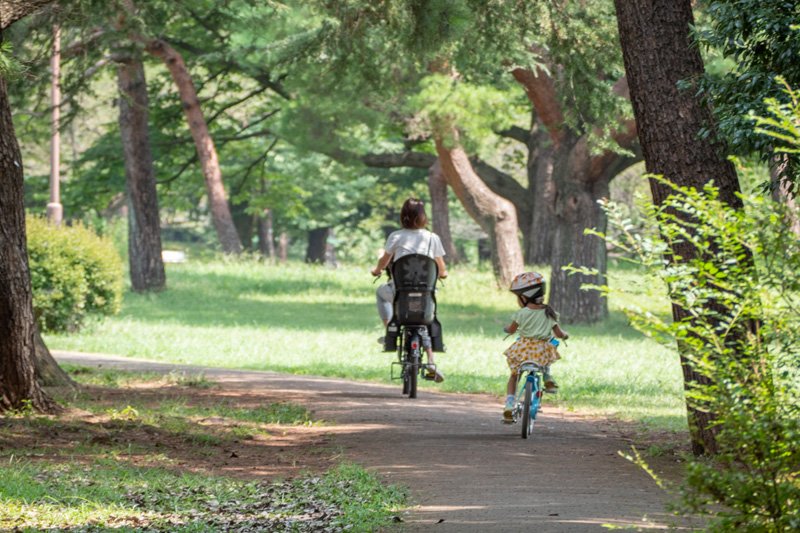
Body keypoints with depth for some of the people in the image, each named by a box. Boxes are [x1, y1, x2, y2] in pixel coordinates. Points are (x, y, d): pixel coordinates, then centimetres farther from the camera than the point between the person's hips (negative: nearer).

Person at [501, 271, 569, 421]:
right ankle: (548, 378, 17)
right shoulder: (549, 313, 1)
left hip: (523, 349, -2)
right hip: (542, 350, 2)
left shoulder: (521, 313, -5)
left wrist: (507, 328, 34)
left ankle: (509, 404, 3)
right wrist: (565, 335, 26)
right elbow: (559, 334, 4)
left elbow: (511, 330, 11)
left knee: (513, 375, 16)